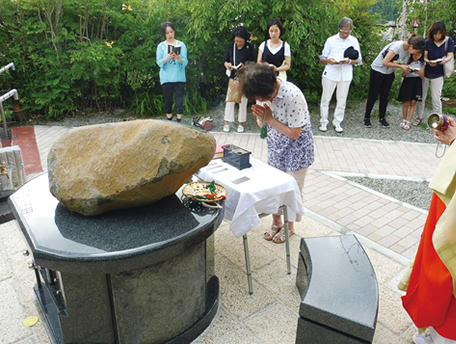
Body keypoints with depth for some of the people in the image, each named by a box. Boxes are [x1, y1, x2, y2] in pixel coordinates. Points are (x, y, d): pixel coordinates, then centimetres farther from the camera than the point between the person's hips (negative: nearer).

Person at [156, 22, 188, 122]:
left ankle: (179, 121, 1)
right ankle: (169, 121, 17)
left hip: (179, 77, 0)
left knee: (179, 100, -4)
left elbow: (185, 62, -1)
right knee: (168, 100, 6)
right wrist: (168, 57, -20)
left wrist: (178, 58, -22)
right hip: (166, 79, 0)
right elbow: (159, 62, -2)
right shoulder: (161, 46, 6)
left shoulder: (181, 44, 6)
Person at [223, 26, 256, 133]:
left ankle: (241, 123, 18)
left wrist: (245, 66, -22)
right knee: (230, 99, 4)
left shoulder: (250, 47, -6)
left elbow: (253, 63, -2)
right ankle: (226, 122, 13)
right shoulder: (230, 46, 1)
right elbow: (225, 59, 7)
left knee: (243, 100, 6)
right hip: (232, 77, 2)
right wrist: (226, 64, -16)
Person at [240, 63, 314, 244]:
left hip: (297, 147, -6)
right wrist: (261, 118, -22)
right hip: (275, 146, 6)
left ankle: (289, 225, 31)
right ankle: (276, 221, 35)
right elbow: (262, 121, 1)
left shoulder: (292, 96, -32)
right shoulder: (263, 92, -12)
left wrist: (270, 119, -27)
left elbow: (295, 134, -25)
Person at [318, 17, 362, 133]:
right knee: (326, 98, 3)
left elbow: (358, 60, 7)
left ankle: (337, 122, 18)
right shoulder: (331, 40, 3)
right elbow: (322, 59, 5)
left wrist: (349, 61, -15)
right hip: (330, 74, -1)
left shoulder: (354, 41, 6)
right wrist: (329, 60, -18)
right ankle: (323, 121, 16)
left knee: (342, 100, 6)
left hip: (345, 75, 1)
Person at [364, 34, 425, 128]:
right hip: (377, 70, -7)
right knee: (373, 96, 0)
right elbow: (385, 62, -27)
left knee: (384, 97, 8)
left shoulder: (408, 50, -4)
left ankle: (382, 118, 17)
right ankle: (367, 117, 10)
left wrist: (405, 67, -14)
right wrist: (400, 66, -22)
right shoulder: (397, 46, -28)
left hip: (389, 73, 7)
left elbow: (400, 63, 6)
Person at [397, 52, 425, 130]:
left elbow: (422, 76, 5)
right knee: (406, 103, -1)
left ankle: (408, 121, 0)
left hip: (416, 83, 1)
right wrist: (406, 71, -17)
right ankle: (404, 120, 16)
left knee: (413, 102, -3)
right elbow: (403, 75, 4)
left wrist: (419, 72, -16)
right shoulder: (407, 62, 5)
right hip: (407, 82, -1)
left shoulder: (422, 63, 9)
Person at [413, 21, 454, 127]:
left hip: (438, 75, -1)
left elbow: (450, 55, -3)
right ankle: (419, 117, 23)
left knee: (436, 98, -4)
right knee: (421, 96, 8)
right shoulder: (428, 42, -1)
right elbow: (424, 57, -3)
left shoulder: (449, 41, -2)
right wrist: (428, 62, -26)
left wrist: (445, 60, -27)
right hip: (425, 73, 2)